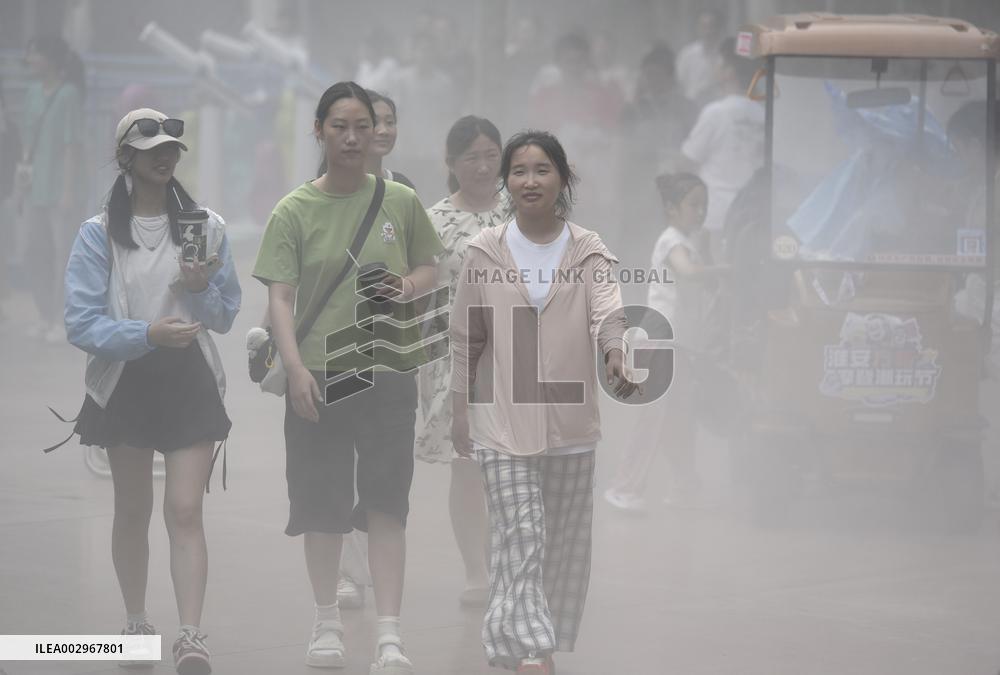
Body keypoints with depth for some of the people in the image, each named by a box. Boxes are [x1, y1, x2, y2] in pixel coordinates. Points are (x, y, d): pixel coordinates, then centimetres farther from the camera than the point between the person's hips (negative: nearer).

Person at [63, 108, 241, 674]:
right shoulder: (99, 234, -2)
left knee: (186, 511, -10)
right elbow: (81, 323, -9)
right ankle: (137, 622, 29)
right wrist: (146, 334, -24)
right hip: (126, 381, 0)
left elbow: (225, 317, 10)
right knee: (133, 511, 13)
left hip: (192, 380, 0)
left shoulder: (207, 227, 5)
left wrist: (201, 288, -12)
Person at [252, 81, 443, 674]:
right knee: (321, 501, 7)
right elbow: (280, 297, -6)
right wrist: (296, 367, -18)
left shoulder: (400, 202, 3)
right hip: (318, 375, 0)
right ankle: (328, 622, 25)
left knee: (385, 501, -6)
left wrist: (410, 285, -9)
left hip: (388, 372, 0)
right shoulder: (295, 211, -1)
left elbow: (429, 269, 15)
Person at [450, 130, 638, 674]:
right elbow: (465, 340, 6)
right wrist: (459, 413, 7)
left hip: (569, 420, 2)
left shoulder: (587, 251, -1)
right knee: (520, 536, -11)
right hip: (504, 419, -2)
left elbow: (607, 309, -19)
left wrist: (616, 354, -40)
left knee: (566, 540, 11)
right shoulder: (484, 253, 0)